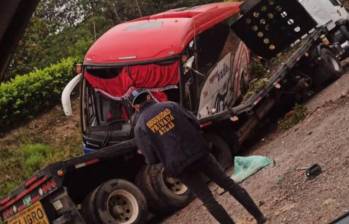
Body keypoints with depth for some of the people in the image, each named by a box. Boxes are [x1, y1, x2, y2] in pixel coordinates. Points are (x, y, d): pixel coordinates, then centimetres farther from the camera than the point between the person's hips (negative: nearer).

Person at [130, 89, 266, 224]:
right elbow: (195, 123, 1)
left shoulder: (140, 127, -2)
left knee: (208, 200, 10)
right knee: (229, 184, 13)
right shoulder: (170, 106, 4)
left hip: (179, 165, -2)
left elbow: (151, 159, -7)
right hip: (199, 152, 2)